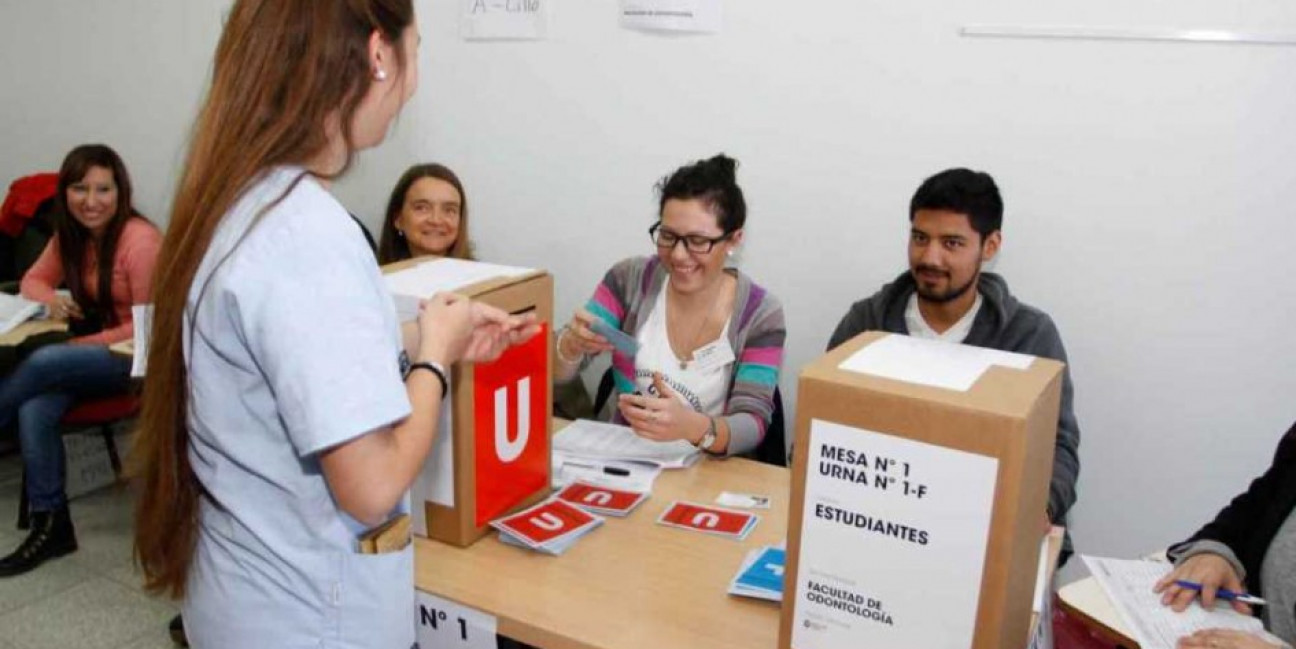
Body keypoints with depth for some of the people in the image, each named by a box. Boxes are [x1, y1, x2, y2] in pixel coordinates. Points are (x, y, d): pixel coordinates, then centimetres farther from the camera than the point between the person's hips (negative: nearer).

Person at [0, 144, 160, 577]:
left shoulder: (139, 239, -18)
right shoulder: (70, 235, 5)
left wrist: (81, 346, -20)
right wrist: (51, 298, -7)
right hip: (93, 353, 6)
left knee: (44, 362, -29)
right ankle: (50, 524, -13)